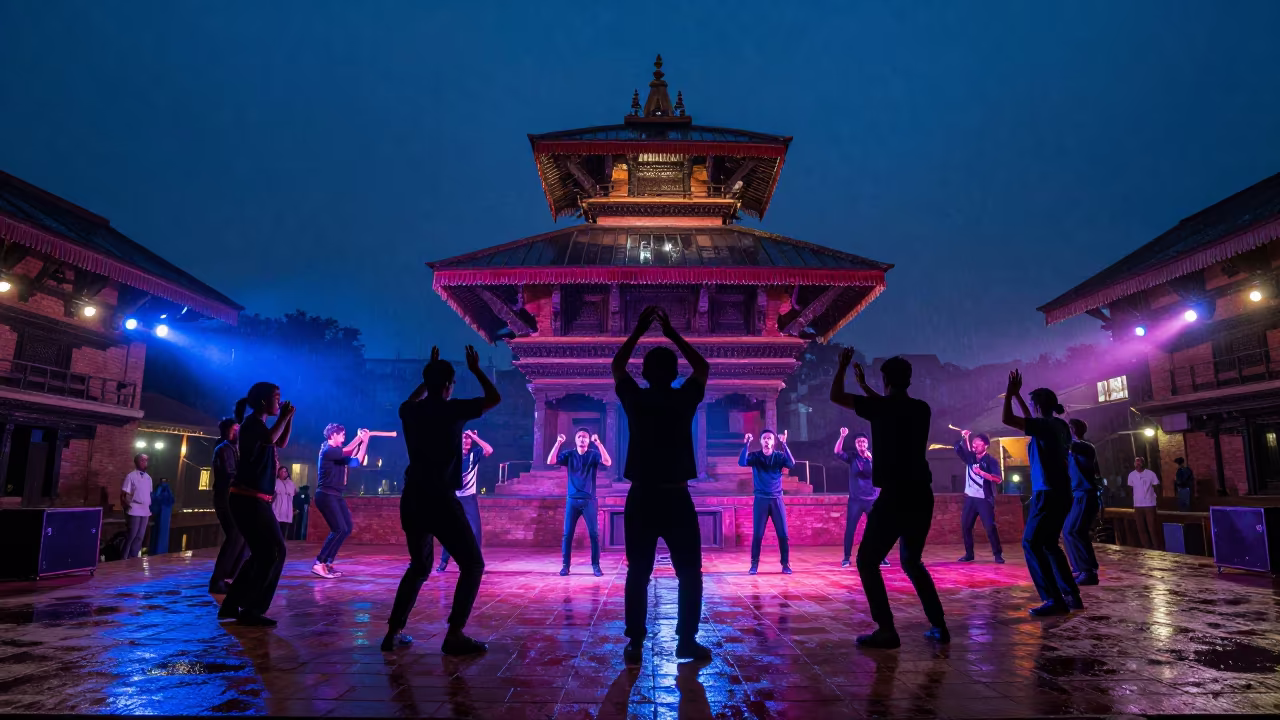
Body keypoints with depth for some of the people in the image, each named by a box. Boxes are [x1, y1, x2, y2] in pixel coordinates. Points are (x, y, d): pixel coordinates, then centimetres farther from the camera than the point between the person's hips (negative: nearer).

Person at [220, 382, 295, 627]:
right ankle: (252, 610, -1)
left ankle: (231, 606, 20)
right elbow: (270, 438, -31)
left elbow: (281, 443, 30)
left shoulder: (259, 424, 17)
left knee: (263, 553, 14)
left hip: (255, 500, 10)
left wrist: (289, 418, 16)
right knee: (274, 552, -7)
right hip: (249, 499, -10)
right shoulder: (252, 422, -11)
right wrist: (284, 416, -16)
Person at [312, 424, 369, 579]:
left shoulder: (335, 451, 16)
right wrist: (359, 438, -8)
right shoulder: (328, 450, -12)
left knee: (347, 528, 9)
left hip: (335, 495, 10)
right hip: (326, 495, -10)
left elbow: (355, 460, 14)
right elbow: (347, 451, -21)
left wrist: (363, 440, 8)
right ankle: (319, 564, -14)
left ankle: (328, 563, 12)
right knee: (339, 529, -17)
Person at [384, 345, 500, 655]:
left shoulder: (410, 412, 9)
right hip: (440, 499, -7)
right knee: (472, 564, 2)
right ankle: (454, 635, -6)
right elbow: (495, 398, 6)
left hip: (411, 499, 7)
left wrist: (429, 374, 38)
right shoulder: (452, 409, -7)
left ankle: (393, 631, 20)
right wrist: (477, 370, 17)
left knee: (419, 567, 23)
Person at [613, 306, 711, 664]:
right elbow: (703, 367, 15)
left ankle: (635, 645, 7)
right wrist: (672, 334, 17)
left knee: (638, 575, 8)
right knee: (689, 574, 11)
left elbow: (617, 366, 17)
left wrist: (638, 331, 19)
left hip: (641, 499, 1)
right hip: (676, 499, -1)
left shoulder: (635, 400, -2)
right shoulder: (684, 400, -4)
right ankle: (687, 642, 11)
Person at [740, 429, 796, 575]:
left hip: (776, 499, 1)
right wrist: (746, 444, -26)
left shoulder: (779, 456, 3)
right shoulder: (755, 456, 1)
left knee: (783, 534, 0)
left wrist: (784, 444, -24)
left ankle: (786, 564, 11)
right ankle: (754, 564, 8)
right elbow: (742, 463, -18)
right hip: (760, 500, -1)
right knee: (757, 534, -2)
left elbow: (792, 464, -17)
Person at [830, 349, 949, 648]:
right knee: (911, 561, 23)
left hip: (895, 497, -7)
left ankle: (886, 630, -4)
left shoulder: (882, 407, -9)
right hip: (922, 496, 7)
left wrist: (843, 366, 16)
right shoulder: (921, 409, 9)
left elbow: (836, 396, 2)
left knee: (867, 561, 3)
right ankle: (939, 626, 17)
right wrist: (864, 386, 38)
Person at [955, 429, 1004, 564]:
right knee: (965, 526, 5)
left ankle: (998, 554, 2)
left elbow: (998, 479, -18)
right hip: (970, 498, 5)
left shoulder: (991, 461, -7)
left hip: (985, 499, -5)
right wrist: (964, 437, -9)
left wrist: (982, 473, -28)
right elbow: (958, 447, 4)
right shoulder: (970, 457, 8)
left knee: (990, 526, -8)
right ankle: (969, 554, 15)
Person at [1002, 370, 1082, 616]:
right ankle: (1071, 596, 18)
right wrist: (1016, 395, 30)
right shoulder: (1059, 426, 11)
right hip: (1061, 493, 9)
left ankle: (1055, 600, -7)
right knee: (1048, 543, 17)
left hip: (1048, 494, -9)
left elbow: (1007, 419, -17)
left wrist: (1010, 393, -5)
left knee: (1032, 543, -5)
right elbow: (1031, 421, 30)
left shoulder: (1045, 426, -14)